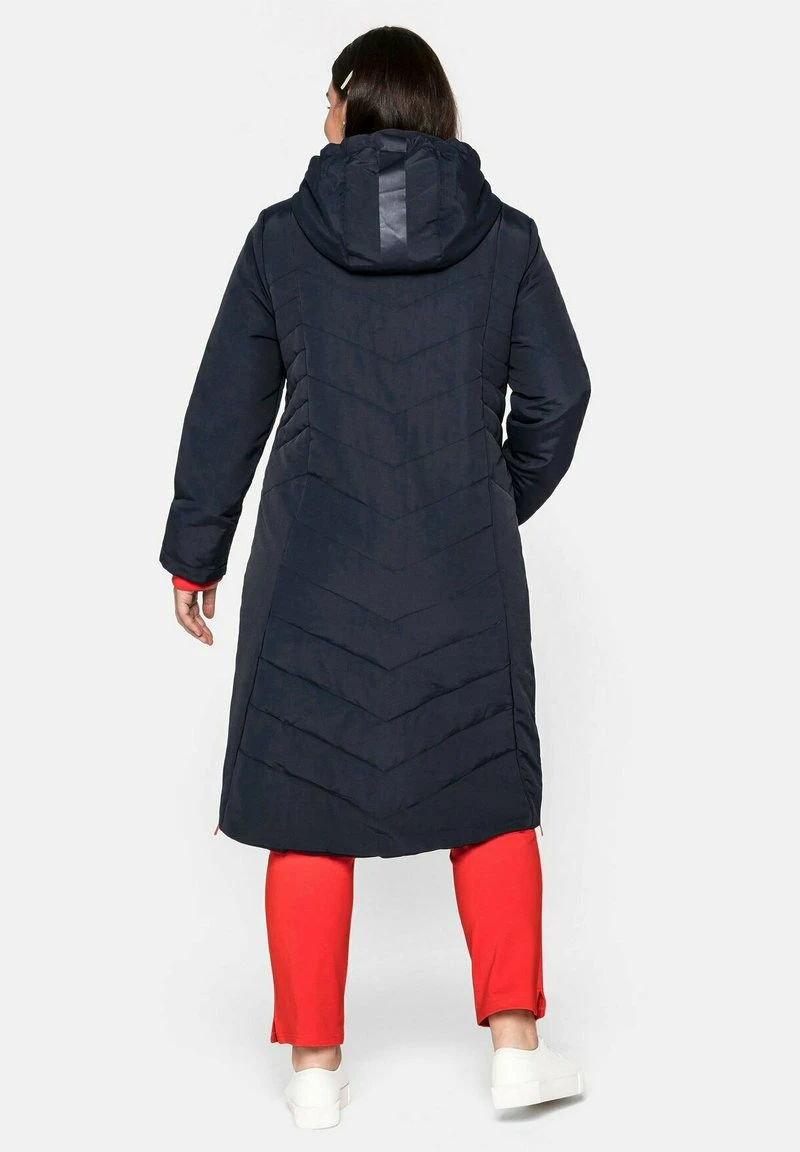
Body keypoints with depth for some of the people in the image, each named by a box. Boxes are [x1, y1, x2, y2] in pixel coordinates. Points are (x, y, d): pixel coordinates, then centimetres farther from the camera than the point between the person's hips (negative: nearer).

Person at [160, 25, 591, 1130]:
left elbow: (226, 411, 2)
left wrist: (196, 553, 12)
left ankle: (315, 1065, 13)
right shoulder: (505, 238, 2)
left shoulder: (282, 239, -1)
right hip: (465, 570, 1)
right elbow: (557, 395, 3)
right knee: (490, 791, 13)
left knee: (307, 800, 7)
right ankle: (517, 1046, 13)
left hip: (316, 566, -1)